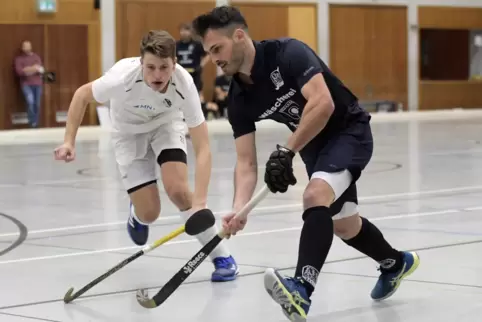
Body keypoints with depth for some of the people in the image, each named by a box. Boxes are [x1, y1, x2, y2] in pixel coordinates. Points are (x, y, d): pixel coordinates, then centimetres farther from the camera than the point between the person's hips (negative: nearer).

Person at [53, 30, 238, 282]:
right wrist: (69, 141, -20)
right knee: (149, 214, -8)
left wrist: (199, 202, -44)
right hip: (129, 132, 0)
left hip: (166, 124, 0)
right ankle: (137, 213, 32)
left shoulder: (184, 84, -34)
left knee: (177, 190, -25)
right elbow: (82, 95, -14)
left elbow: (202, 149, -33)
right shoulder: (123, 77, -37)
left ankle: (221, 256, -8)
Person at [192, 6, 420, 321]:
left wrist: (286, 152, -37)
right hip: (314, 144, 8)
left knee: (316, 196, -31)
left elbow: (323, 103, -37)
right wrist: (238, 209, -27)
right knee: (344, 225, 18)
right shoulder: (239, 98, -8)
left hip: (350, 131, -8)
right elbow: (246, 162, -10)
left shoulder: (287, 53, -26)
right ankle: (396, 263, 46)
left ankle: (302, 290, -42)